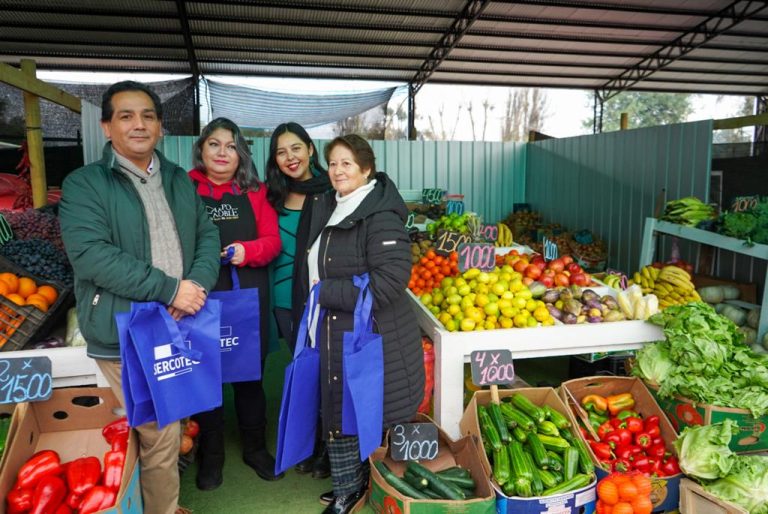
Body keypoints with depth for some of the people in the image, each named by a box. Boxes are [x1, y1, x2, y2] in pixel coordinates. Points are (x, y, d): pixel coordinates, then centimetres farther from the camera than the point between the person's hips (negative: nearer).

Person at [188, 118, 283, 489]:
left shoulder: (255, 191, 8)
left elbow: (272, 241, 3)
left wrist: (248, 250, -16)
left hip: (249, 296, 2)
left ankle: (255, 447, 33)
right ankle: (211, 454, 30)